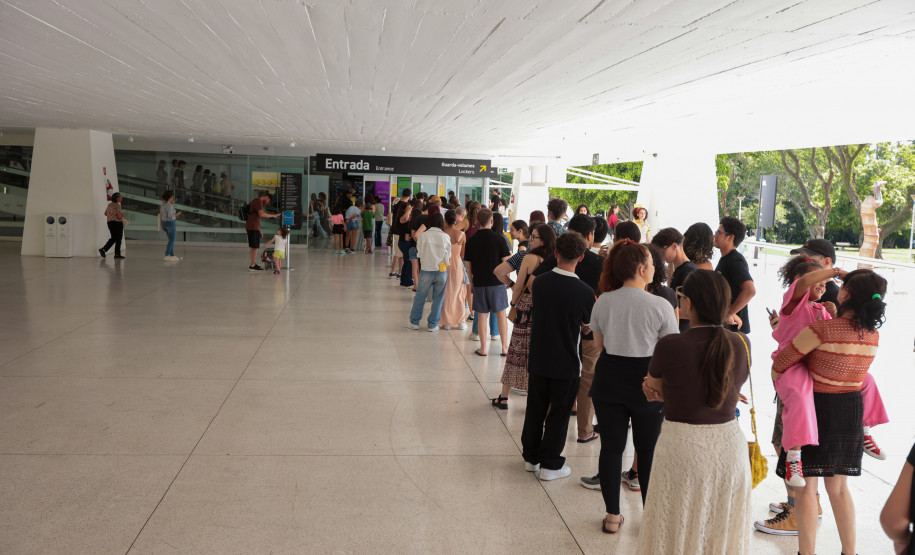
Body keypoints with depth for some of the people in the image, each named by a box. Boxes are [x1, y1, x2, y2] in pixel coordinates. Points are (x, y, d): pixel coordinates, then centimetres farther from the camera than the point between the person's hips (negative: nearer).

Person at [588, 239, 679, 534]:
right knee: (648, 450, 13)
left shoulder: (603, 302, -4)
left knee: (611, 447, 11)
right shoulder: (660, 305, -15)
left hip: (609, 377, 3)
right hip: (646, 380, -2)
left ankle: (612, 516, 21)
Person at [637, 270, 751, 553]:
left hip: (682, 447, -4)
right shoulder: (742, 344, -2)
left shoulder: (670, 346, -16)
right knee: (722, 530, 19)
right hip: (730, 443, 5)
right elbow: (726, 394, 8)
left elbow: (652, 389, 0)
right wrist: (670, 395, 2)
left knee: (677, 531, 13)